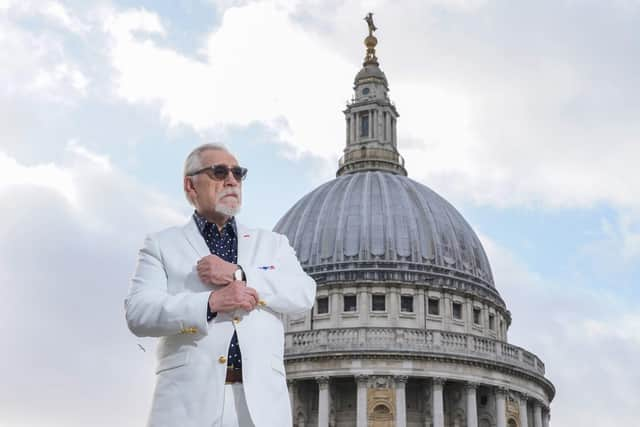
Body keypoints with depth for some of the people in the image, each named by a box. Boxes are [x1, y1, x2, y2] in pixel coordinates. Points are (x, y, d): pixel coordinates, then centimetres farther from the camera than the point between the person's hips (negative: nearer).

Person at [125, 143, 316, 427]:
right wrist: (210, 303, -12)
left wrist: (239, 275, -7)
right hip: (188, 401, -1)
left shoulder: (272, 243, 22)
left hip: (261, 403, 2)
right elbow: (138, 313, 1)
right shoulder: (162, 245, 15)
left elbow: (304, 293, 5)